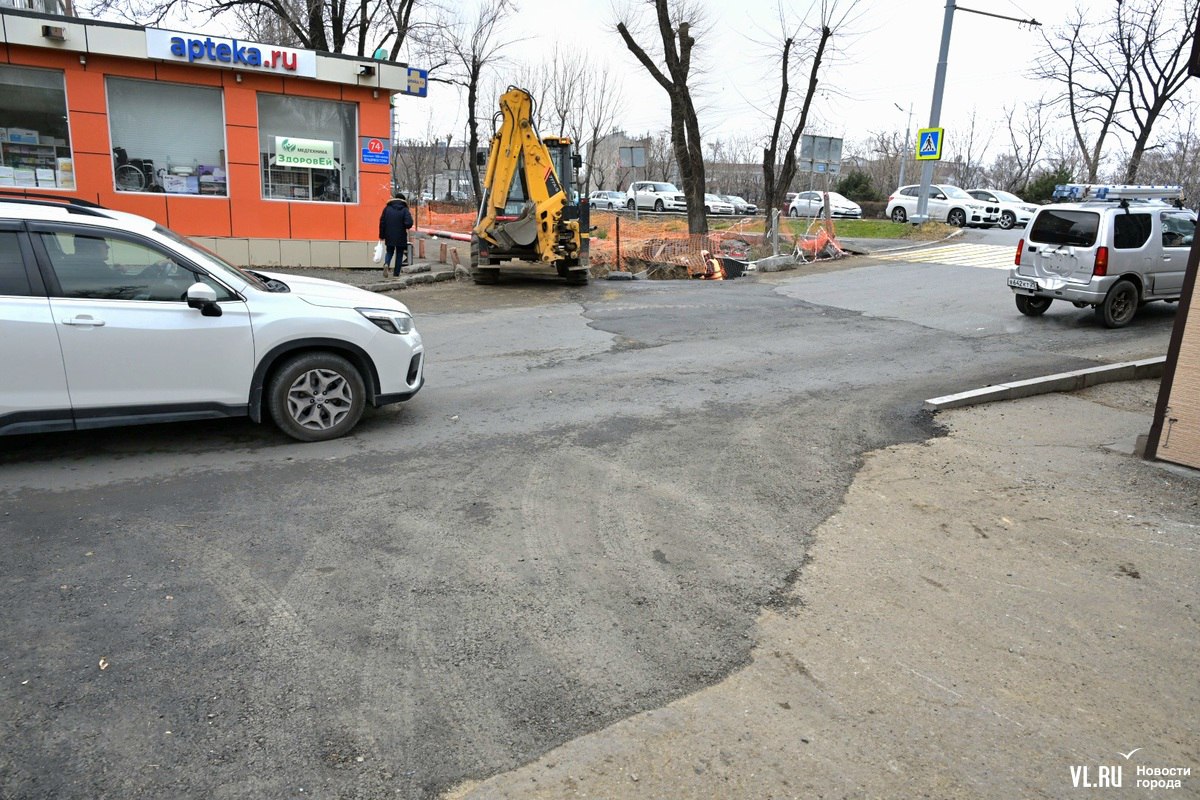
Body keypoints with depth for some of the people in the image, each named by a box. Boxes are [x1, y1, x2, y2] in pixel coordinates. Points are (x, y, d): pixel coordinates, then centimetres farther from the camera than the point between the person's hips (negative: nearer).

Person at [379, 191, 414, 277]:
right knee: (399, 254, 10)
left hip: (389, 236, 2)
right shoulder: (404, 210, -7)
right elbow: (409, 223, -19)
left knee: (389, 251, 18)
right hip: (401, 237, -2)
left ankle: (386, 263, -13)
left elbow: (382, 222, 1)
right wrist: (405, 227, 5)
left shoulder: (387, 208, 2)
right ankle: (396, 274, 10)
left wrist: (382, 235, 6)